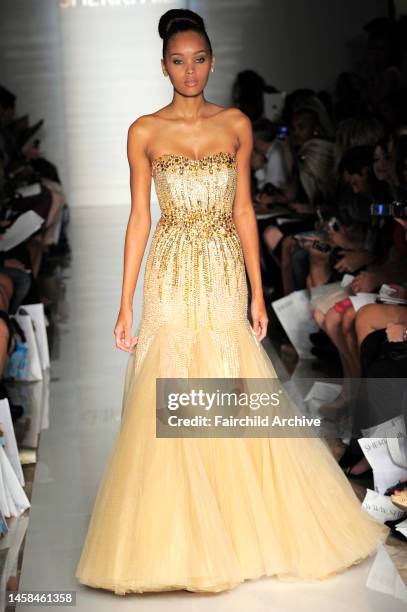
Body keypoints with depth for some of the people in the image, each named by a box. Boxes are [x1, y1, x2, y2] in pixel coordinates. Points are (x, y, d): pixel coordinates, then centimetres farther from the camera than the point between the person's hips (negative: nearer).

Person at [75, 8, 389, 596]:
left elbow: (244, 210, 6)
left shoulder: (236, 124, 4)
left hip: (224, 275, 1)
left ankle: (246, 526, 22)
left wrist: (258, 293, 2)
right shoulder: (145, 132, 0)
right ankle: (174, 541, 14)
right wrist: (125, 303, -3)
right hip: (170, 278, -1)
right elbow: (139, 217, 0)